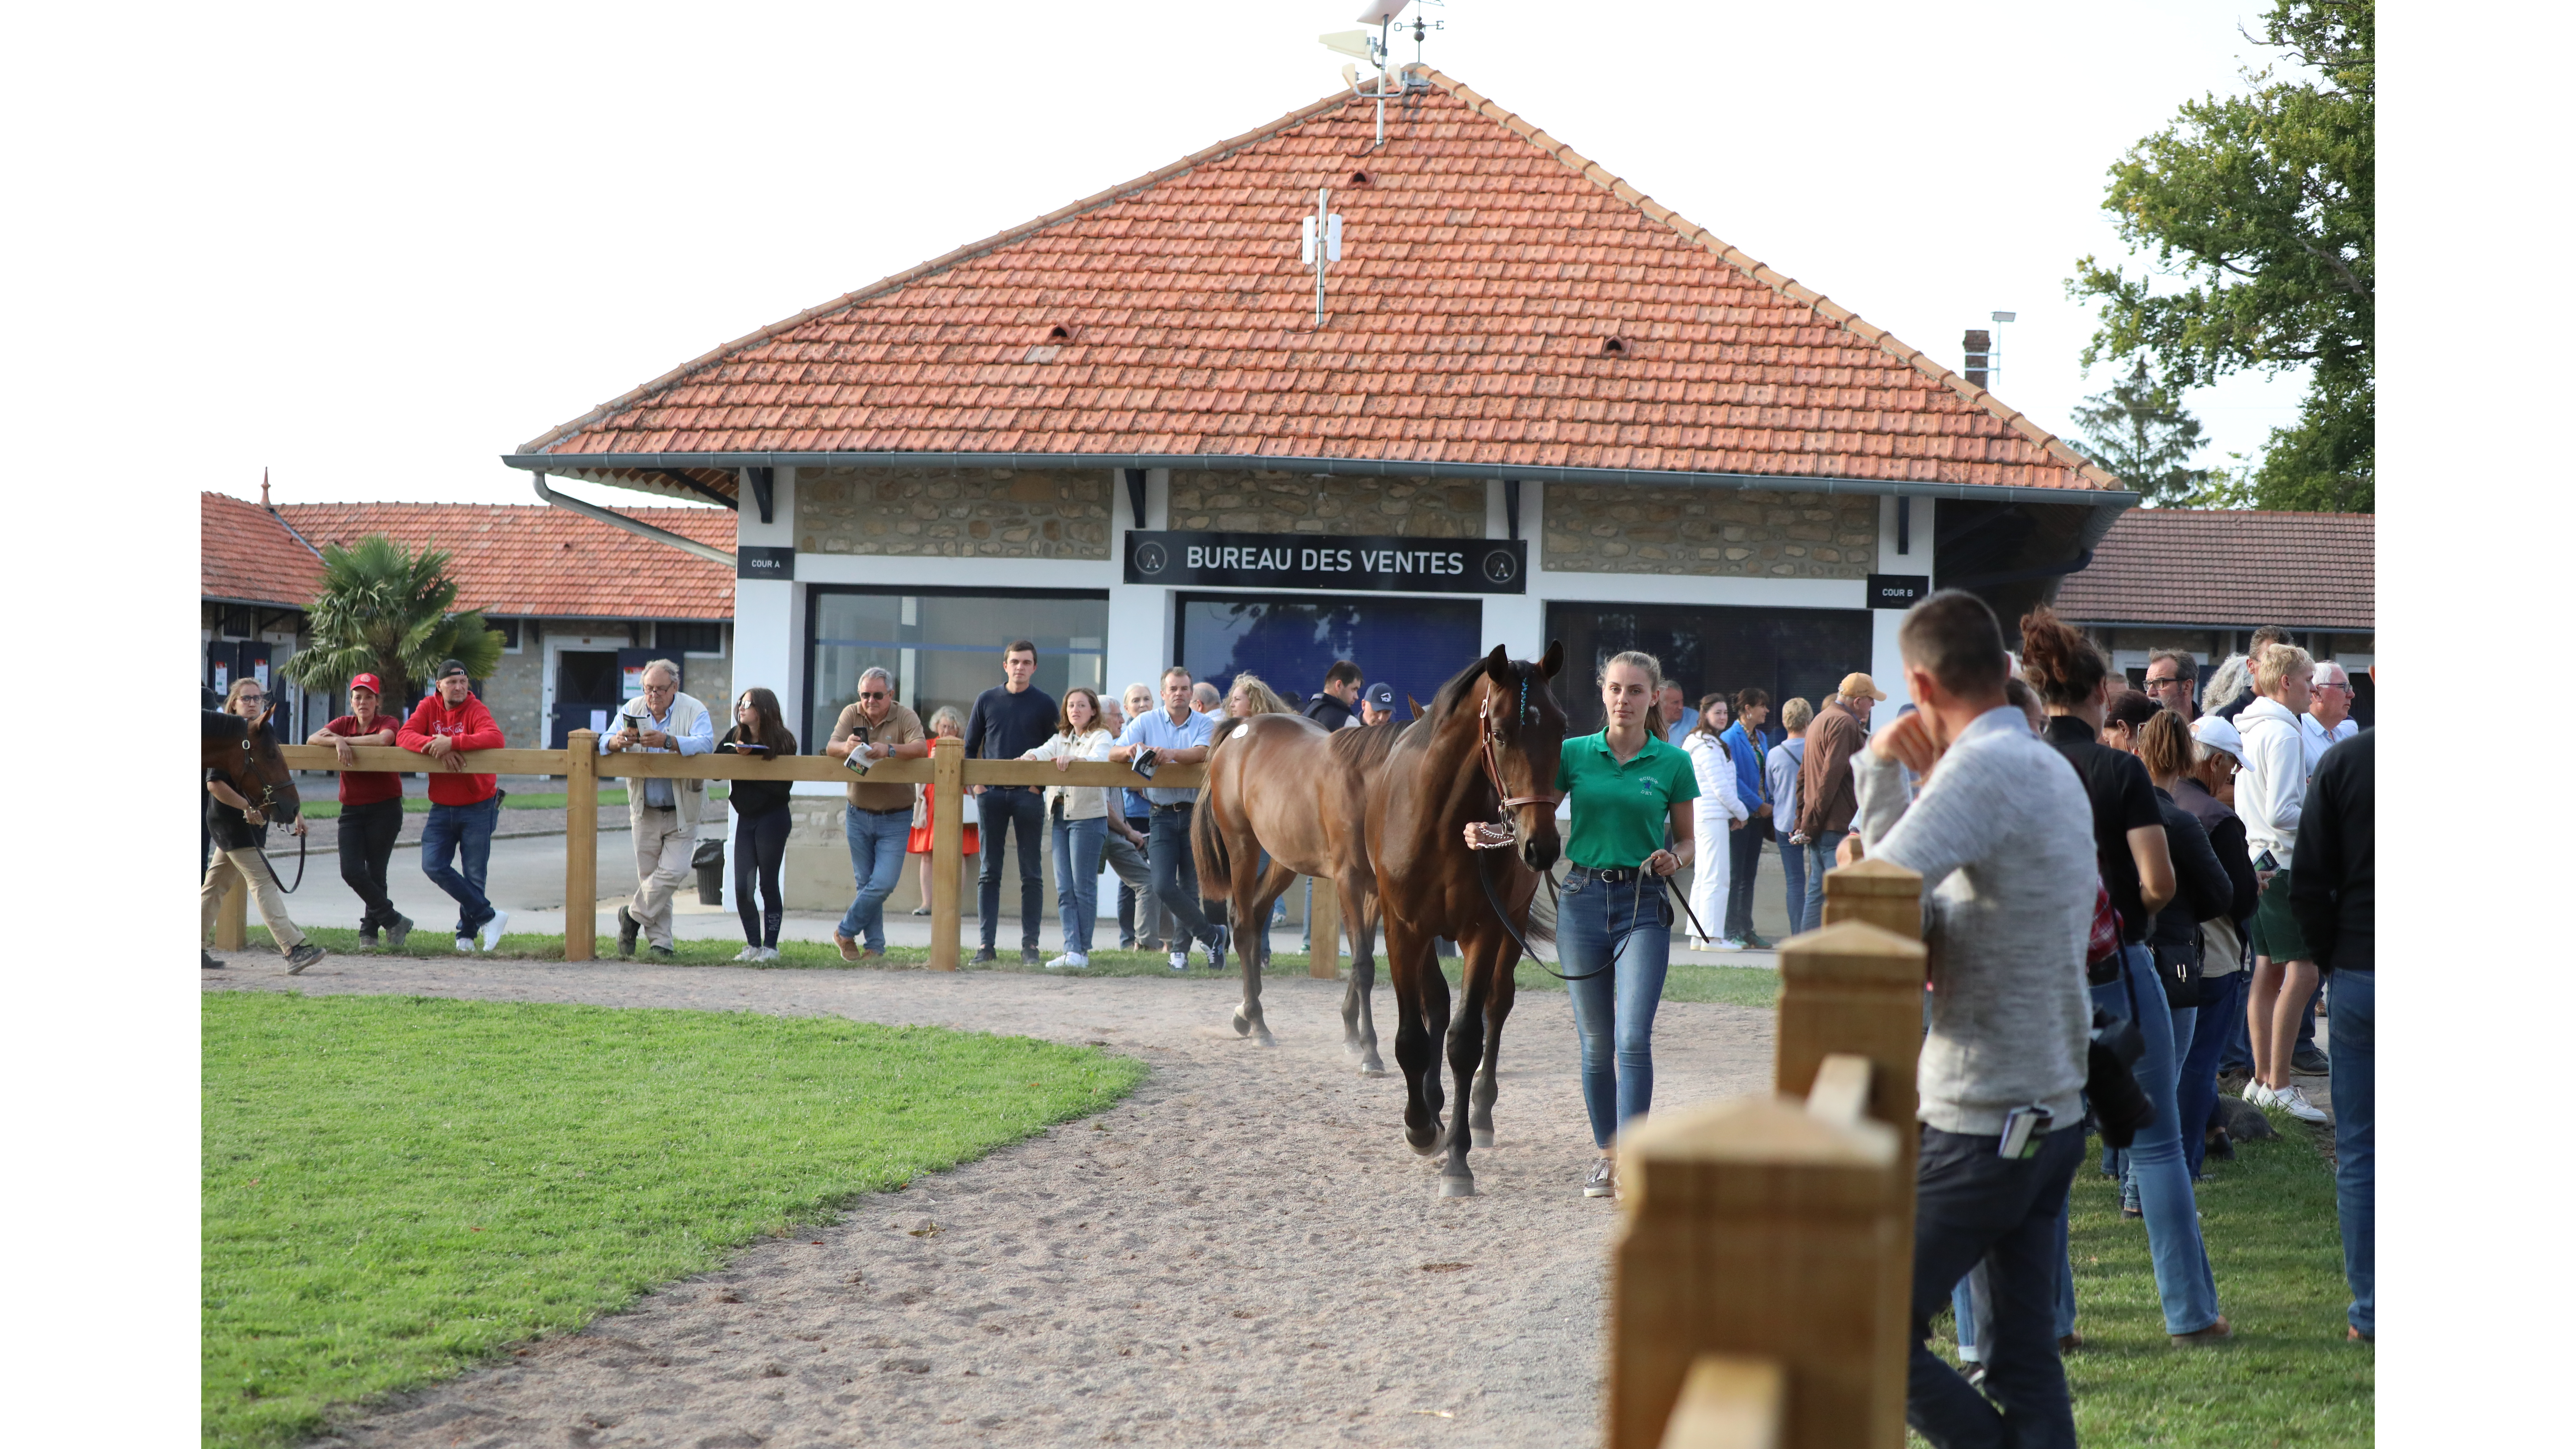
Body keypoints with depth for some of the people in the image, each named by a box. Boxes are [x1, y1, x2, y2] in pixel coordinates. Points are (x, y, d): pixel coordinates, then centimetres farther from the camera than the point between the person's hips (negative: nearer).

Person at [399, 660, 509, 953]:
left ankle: (467, 933, 21)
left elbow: (495, 738, -28)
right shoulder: (429, 708, 2)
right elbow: (404, 736, -12)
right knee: (433, 866, -9)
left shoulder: (475, 710, -9)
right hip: (442, 808, 4)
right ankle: (489, 916, -1)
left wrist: (452, 743, -34)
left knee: (474, 874, 2)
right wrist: (437, 747, -28)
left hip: (478, 807, -4)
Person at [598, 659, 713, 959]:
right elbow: (605, 744, -3)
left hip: (682, 811, -2)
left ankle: (634, 915, 9)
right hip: (645, 811, 2)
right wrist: (617, 742, -29)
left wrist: (669, 741, -39)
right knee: (649, 875, 3)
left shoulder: (694, 711, -6)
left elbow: (705, 744, -23)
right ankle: (659, 942, 10)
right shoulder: (632, 710, 4)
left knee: (674, 871, -12)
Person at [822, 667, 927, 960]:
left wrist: (889, 750, -41)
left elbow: (921, 748, -24)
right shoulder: (852, 713, -1)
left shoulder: (905, 716, -9)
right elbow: (831, 747, -12)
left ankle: (846, 932, 9)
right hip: (859, 813, 3)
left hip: (895, 818, -2)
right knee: (865, 883, 6)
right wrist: (846, 747, -36)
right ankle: (875, 946, 15)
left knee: (884, 883, -10)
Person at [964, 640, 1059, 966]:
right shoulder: (987, 701, 8)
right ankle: (986, 945, 3)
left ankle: (1030, 946, 3)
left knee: (1031, 875, 0)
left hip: (1029, 794, -1)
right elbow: (969, 748, 13)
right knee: (989, 873, 2)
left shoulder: (1044, 705, 4)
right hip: (991, 793, 1)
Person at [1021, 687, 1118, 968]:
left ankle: (1081, 952, -2)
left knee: (1083, 887, -6)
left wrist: (1074, 758, -38)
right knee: (1065, 889, 1)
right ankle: (1071, 950, -1)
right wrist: (1030, 756, -23)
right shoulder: (1060, 740, 21)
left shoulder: (1101, 737, 4)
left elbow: (1099, 759, -17)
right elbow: (1044, 752, 2)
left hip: (1088, 816, -6)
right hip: (1060, 816, 6)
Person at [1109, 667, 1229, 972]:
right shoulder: (1146, 723, 7)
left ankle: (1181, 950, 17)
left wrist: (1172, 754, -37)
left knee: (1190, 887, 3)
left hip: (1195, 812, -1)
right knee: (1164, 886, -10)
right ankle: (1212, 936, 2)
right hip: (1162, 815, 1)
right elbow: (1113, 753, -3)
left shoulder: (1205, 725, 3)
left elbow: (1202, 753, -18)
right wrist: (1130, 750, -27)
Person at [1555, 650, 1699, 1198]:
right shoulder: (1573, 753, 3)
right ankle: (1605, 1153, 22)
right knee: (1595, 1042, 8)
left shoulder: (1674, 764, 1)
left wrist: (1674, 859, -13)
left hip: (1643, 905, -2)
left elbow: (1687, 839, 9)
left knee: (1634, 1038, -14)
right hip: (1583, 897, 2)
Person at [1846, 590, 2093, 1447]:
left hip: (1981, 1129, -9)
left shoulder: (1984, 770, -19)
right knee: (2024, 1357, 12)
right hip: (2057, 1111, 9)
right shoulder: (2055, 771, 12)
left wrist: (1879, 775, -12)